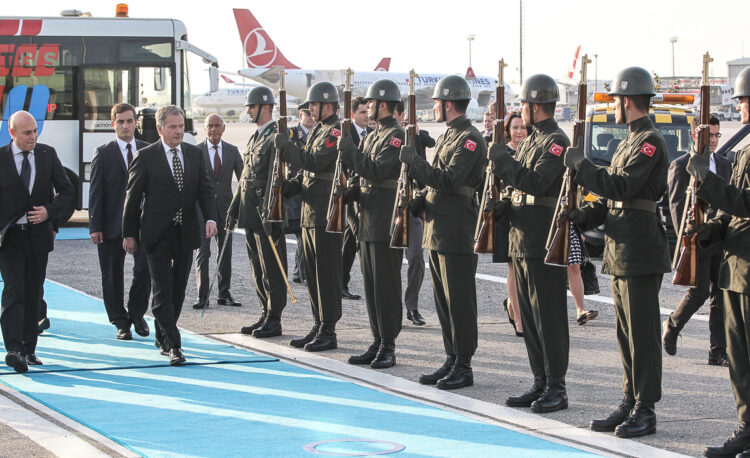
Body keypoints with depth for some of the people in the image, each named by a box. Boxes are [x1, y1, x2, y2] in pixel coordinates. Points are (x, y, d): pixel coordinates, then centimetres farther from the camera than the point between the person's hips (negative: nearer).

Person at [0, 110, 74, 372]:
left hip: (38, 235, 3)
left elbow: (67, 191, 9)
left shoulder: (48, 154, 4)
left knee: (33, 294, 8)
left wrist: (49, 211, -8)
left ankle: (28, 349, 16)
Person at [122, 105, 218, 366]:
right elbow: (133, 197, -2)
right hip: (157, 234, -5)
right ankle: (172, 346, -10)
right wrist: (129, 234, -2)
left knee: (178, 290, 11)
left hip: (186, 233, 5)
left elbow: (205, 189, 8)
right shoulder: (145, 157, -5)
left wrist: (210, 218, -10)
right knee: (163, 291, -9)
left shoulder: (195, 154, 8)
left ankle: (163, 337, 27)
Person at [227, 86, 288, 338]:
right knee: (257, 266, 12)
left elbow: (276, 177, -18)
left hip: (267, 213, -10)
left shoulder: (276, 136, -12)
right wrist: (234, 206, 19)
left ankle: (274, 319, -1)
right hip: (250, 212, 10)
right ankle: (266, 315, 18)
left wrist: (268, 211, -23)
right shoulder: (255, 137, 18)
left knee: (271, 266, -5)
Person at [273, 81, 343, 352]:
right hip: (310, 213, 10)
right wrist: (290, 187, 6)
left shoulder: (336, 132, -12)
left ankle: (328, 332, -2)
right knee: (312, 272, 13)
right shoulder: (318, 131, 19)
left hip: (327, 215, -10)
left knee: (327, 273, -6)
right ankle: (319, 327, 20)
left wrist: (286, 146, -14)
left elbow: (314, 163, -21)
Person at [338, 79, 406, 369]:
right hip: (368, 222, 10)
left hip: (386, 223, -9)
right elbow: (361, 171, 20)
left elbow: (376, 171, -22)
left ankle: (388, 347, -2)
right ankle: (378, 343, 16)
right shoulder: (373, 136, 18)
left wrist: (348, 149, -18)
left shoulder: (397, 136, -12)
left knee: (386, 285, -6)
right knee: (371, 285, 11)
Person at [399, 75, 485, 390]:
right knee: (443, 300, 12)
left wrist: (414, 161, -17)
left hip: (457, 234, -10)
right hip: (437, 231, 10)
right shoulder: (446, 137, 18)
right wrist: (419, 202, 5)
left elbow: (448, 181, -22)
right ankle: (452, 360, 19)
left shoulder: (470, 139, -13)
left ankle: (464, 366, 0)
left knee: (459, 301, -5)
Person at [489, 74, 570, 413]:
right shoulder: (531, 141, 18)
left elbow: (536, 183, -24)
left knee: (549, 316, -6)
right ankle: (540, 383, 17)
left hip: (545, 245, -10)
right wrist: (505, 206, 7)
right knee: (529, 317, 11)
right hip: (522, 242, 10)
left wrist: (503, 160, -18)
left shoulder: (556, 142, -12)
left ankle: (556, 388, -1)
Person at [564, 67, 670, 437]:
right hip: (620, 251, 10)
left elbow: (621, 187, -23)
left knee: (642, 332, -5)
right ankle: (631, 403, 19)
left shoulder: (650, 142, -13)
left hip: (640, 252, -10)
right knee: (626, 332, 13)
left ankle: (645, 412, -1)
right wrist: (584, 215, 6)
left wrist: (580, 165, -16)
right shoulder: (630, 142, 18)